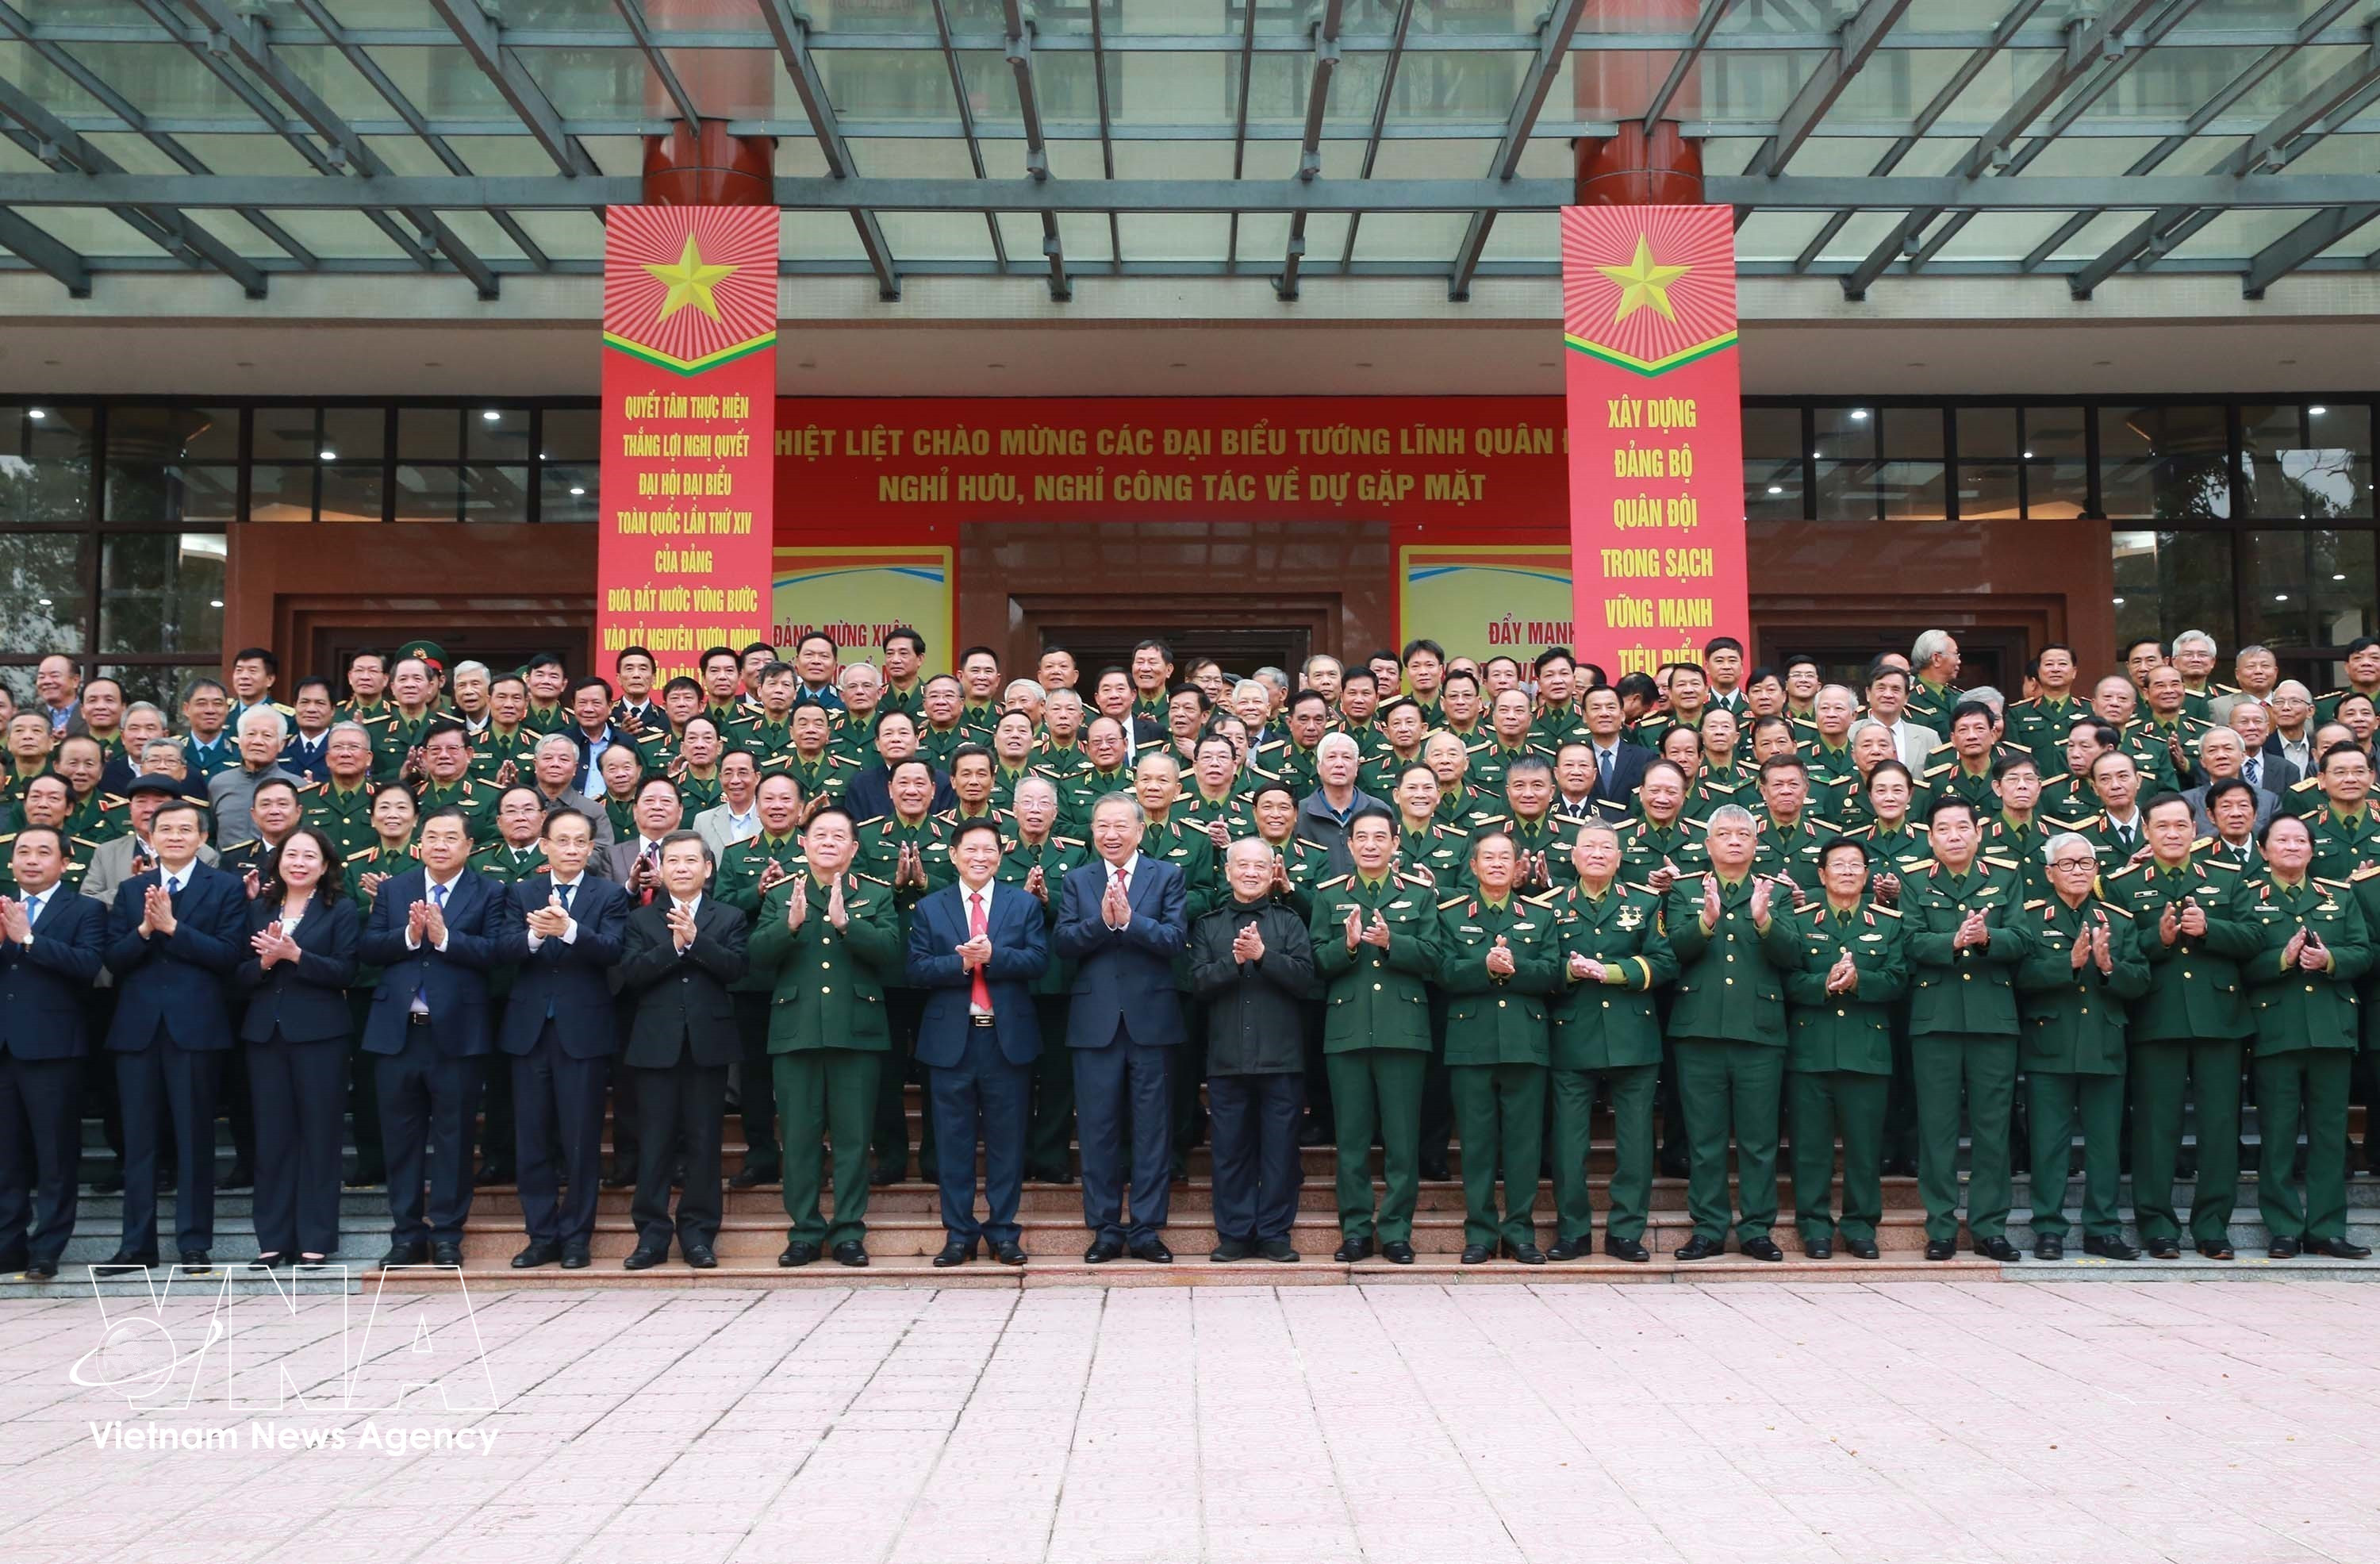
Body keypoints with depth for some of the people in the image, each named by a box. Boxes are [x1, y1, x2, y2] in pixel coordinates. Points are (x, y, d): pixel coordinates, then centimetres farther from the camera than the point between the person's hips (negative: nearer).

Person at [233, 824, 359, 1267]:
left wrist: (295, 955, -19)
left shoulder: (341, 911, 1)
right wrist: (264, 962, -13)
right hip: (265, 1033, 4)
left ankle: (315, 1239, 7)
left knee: (319, 1135, 1)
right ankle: (273, 1239, 13)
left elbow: (344, 972, -10)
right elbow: (242, 974, 7)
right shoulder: (258, 910, 12)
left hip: (319, 1034, -3)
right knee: (272, 1137, 6)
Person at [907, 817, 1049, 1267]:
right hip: (950, 1039, 0)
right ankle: (958, 1233, 12)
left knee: (1006, 1140, 4)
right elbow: (917, 969, -2)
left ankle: (1003, 1231, 13)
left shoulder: (1024, 905, 8)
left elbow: (1038, 960, -4)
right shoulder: (928, 908, 8)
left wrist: (992, 955, -18)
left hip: (1008, 1038, 0)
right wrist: (961, 962, -17)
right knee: (954, 1141, 4)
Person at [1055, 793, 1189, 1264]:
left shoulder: (1167, 876, 4)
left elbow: (1176, 939, -9)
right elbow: (1064, 942, -2)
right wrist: (1102, 921, -17)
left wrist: (1129, 920, -20)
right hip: (1095, 1022, 2)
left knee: (1152, 1128, 2)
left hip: (1151, 1018, -1)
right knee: (1098, 1128, 5)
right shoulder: (1078, 881, 10)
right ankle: (1106, 1229, 14)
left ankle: (1146, 1230, 10)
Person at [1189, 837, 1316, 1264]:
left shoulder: (1289, 921, 8)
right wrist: (1234, 960, -14)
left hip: (1281, 1056, -1)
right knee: (1230, 1150, 4)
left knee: (1280, 1149, 2)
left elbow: (1305, 979, -4)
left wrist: (1263, 954, -15)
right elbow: (1199, 982, 0)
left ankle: (1274, 1233, 10)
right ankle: (1234, 1234, 13)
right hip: (1226, 1057, 1)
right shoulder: (1207, 925, 12)